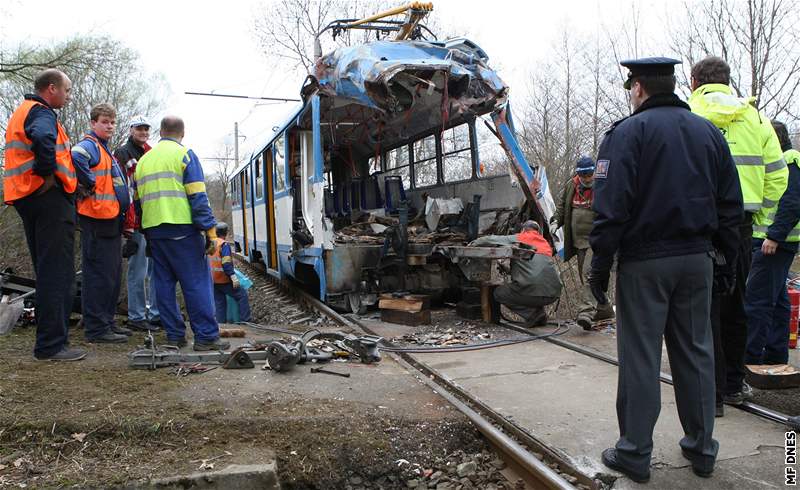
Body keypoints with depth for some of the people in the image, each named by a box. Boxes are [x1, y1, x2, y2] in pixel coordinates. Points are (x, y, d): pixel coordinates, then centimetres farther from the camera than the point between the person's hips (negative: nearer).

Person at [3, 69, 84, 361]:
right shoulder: (42, 113, -9)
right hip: (50, 197, -10)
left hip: (26, 199, 10)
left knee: (47, 272, 15)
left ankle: (49, 340, 21)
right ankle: (51, 345, -6)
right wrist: (47, 172, -22)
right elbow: (43, 138, -32)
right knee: (58, 274, -8)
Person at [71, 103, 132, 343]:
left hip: (111, 221, 10)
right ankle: (96, 328, -2)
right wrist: (90, 185, -20)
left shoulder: (106, 150, 22)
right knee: (99, 274, -7)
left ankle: (107, 322, 21)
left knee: (113, 275, 13)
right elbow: (76, 157, -31)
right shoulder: (89, 145, -8)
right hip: (97, 218, -9)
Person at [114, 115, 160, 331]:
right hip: (136, 222, -8)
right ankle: (136, 317, 2)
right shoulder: (122, 154, -2)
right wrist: (128, 223, -18)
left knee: (157, 270, 11)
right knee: (139, 271, -6)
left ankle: (156, 314, 19)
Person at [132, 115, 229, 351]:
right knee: (197, 283, -5)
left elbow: (137, 201, 20)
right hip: (182, 228, -6)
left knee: (164, 284, 10)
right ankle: (206, 336, -6)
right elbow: (198, 197, -10)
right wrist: (210, 231, -11)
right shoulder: (184, 155, -2)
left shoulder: (143, 160, 18)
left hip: (153, 230, 6)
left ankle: (174, 335, 13)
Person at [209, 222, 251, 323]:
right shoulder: (224, 245, -13)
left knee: (219, 302, 13)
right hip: (223, 280, -8)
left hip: (213, 280, 8)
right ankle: (245, 320, -6)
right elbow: (226, 263, -22)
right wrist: (233, 276, -24)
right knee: (242, 295, -2)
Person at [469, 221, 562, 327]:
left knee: (499, 293, 17)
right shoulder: (546, 244, 24)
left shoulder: (518, 239, 7)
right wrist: (508, 269, 43)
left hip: (533, 291, -7)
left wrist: (472, 243, 29)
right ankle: (539, 313, 16)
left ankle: (532, 314, 1)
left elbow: (490, 239, 10)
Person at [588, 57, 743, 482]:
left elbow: (611, 207, -15)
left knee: (640, 357, 1)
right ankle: (701, 447, 24)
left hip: (644, 262, -5)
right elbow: (730, 203, 13)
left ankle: (634, 452, 9)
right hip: (696, 259, 6)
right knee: (695, 352, 14)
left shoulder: (627, 133, -7)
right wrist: (727, 256, 18)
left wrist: (600, 264, -10)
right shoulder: (708, 132, 13)